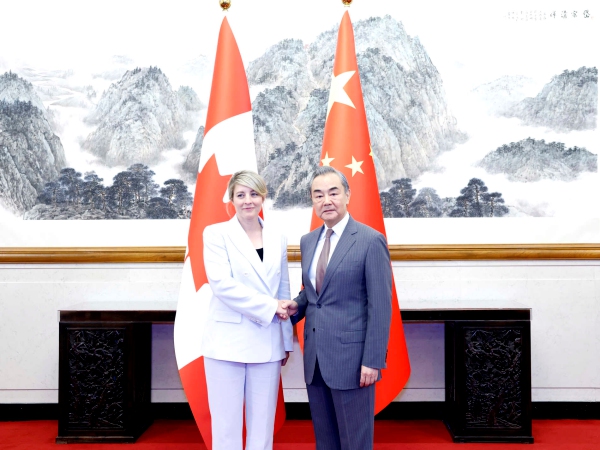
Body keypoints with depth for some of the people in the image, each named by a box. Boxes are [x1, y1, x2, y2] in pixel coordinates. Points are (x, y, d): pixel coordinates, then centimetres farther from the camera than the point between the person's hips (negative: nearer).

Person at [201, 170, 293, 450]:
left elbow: (284, 291, 13)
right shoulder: (216, 234, -2)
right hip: (227, 341, -3)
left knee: (263, 424, 9)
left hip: (267, 343, 4)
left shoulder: (277, 239, 10)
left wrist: (287, 340, 13)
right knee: (226, 424, 4)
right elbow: (221, 283, -14)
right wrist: (268, 307, -15)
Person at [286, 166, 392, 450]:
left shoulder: (371, 240, -10)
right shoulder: (308, 241, 10)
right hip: (315, 356, 7)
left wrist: (373, 360, -15)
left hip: (351, 357, -6)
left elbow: (380, 305, -12)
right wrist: (297, 305, -1)